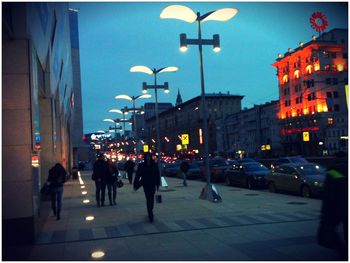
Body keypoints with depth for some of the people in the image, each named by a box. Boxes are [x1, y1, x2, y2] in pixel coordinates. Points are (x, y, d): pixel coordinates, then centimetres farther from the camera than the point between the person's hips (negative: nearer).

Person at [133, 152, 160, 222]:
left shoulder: (154, 165, 0)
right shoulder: (141, 165, -4)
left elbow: (158, 175, 3)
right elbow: (137, 175, -3)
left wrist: (158, 185, 2)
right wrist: (135, 185, -4)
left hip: (153, 185, 2)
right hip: (146, 184, -2)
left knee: (151, 199, 10)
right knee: (148, 199, -8)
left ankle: (150, 212, 28)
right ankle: (151, 215, -8)